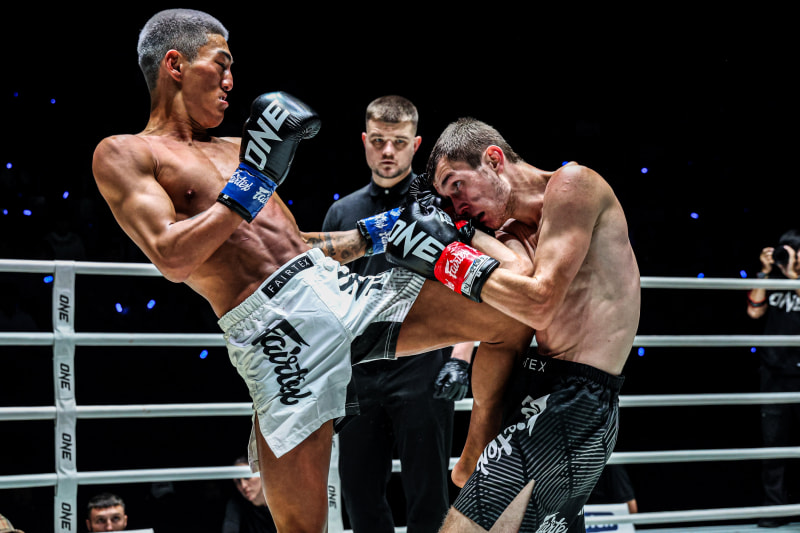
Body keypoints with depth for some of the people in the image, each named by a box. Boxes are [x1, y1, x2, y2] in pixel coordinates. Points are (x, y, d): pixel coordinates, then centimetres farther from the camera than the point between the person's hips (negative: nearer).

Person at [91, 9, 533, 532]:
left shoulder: (233, 149, 25)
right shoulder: (123, 155, 3)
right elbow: (172, 258, -13)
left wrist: (374, 233, 19)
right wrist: (254, 177, -14)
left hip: (338, 286, 7)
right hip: (274, 329, -7)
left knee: (513, 314, -2)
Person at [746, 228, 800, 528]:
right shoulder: (771, 280, 5)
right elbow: (755, 311, -5)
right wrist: (766, 273, -6)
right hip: (775, 372, 3)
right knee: (773, 442, 5)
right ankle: (775, 507, 11)